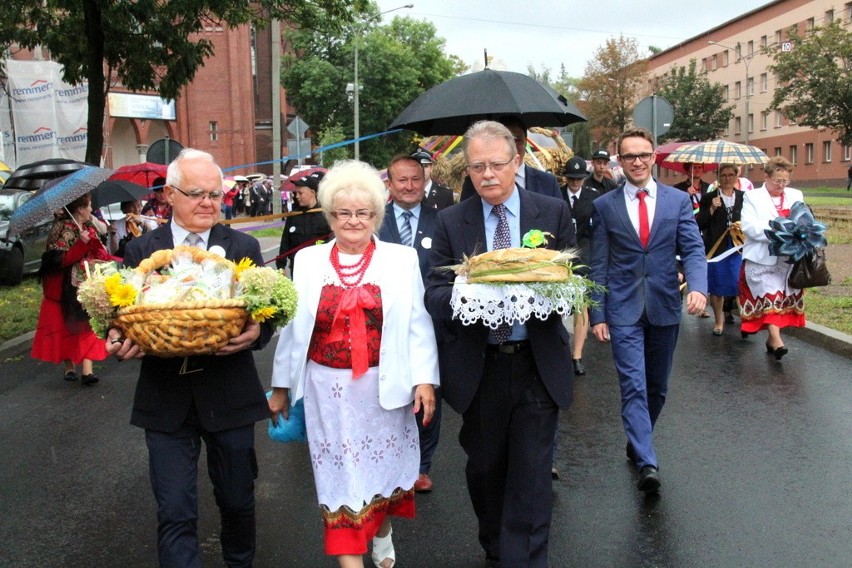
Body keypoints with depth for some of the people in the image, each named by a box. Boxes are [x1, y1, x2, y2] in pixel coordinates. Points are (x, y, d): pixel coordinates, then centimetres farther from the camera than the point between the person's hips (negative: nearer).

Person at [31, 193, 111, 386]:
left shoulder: (89, 227, 9)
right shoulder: (62, 229, -11)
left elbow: (99, 254, 14)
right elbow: (60, 260, -19)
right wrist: (81, 244, -26)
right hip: (67, 289, -5)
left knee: (86, 326, -2)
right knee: (67, 326, 6)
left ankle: (87, 369, -5)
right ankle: (69, 366, 19)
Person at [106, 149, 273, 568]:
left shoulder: (243, 247, 1)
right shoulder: (140, 251, 2)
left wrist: (257, 330, -24)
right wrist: (119, 342, -18)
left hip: (229, 395, 1)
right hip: (166, 399, 0)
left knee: (237, 499, 18)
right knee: (175, 513, 2)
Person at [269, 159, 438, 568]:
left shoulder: (402, 260, 0)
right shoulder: (307, 261, 3)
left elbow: (418, 325, -2)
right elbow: (291, 326, 6)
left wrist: (424, 380, -9)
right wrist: (281, 386, 9)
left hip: (385, 387, 0)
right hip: (328, 388, 0)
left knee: (383, 464, 16)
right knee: (340, 472, 6)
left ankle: (382, 534, 42)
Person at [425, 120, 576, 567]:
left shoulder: (554, 213, 0)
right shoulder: (451, 221, 0)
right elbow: (434, 296, -5)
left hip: (538, 366, -1)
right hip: (478, 367, 2)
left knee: (531, 476, 2)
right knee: (484, 467, 19)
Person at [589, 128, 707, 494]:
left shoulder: (678, 200, 4)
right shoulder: (604, 206, 1)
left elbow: (693, 249, -3)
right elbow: (598, 266, 0)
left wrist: (698, 286, -23)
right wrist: (597, 315, -4)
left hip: (665, 308, 2)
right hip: (624, 310, -2)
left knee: (657, 387, 15)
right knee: (633, 386, -11)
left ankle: (638, 442, 36)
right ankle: (647, 463, -11)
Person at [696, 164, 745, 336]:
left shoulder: (743, 197, 8)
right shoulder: (708, 198, 0)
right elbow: (699, 225, -6)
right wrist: (712, 209, -17)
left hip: (739, 246, 2)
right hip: (716, 248, -2)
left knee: (739, 283, 1)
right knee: (717, 286, 5)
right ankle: (719, 321, 18)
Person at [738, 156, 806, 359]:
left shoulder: (796, 196, 13)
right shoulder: (752, 197, 1)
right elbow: (749, 226, -11)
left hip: (788, 258, 5)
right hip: (762, 258, -4)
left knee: (784, 299, 8)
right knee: (769, 297, -12)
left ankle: (772, 339, 19)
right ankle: (777, 342, -17)